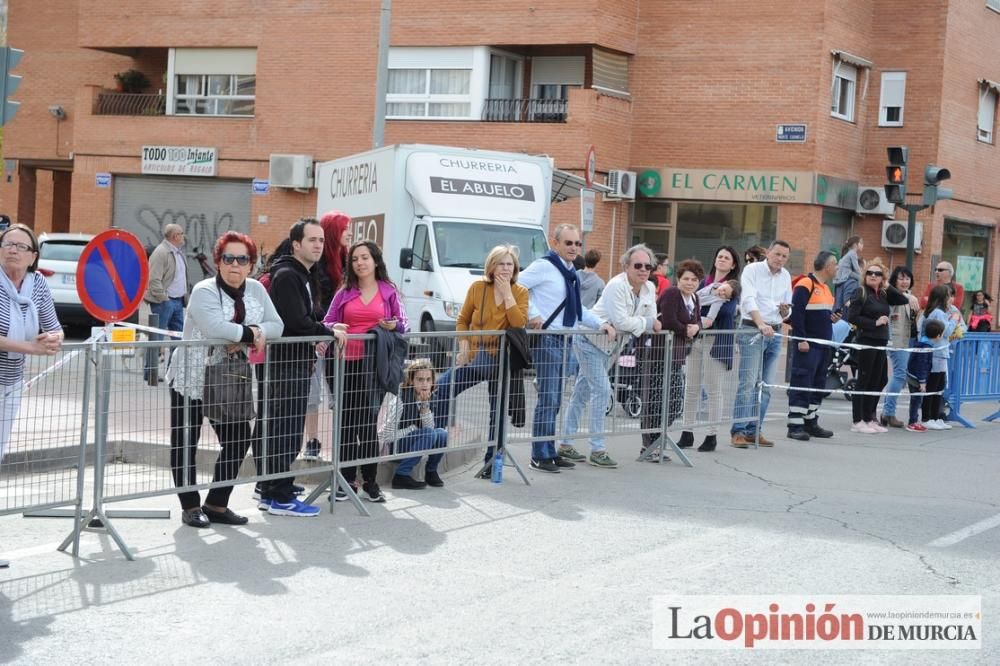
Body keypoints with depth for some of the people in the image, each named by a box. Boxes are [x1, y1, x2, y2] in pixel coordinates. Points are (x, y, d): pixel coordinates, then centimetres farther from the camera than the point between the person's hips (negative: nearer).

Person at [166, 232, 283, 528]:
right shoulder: (204, 291, -16)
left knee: (238, 440, 4)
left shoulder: (256, 290, 3)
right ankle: (190, 506, 16)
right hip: (191, 379, -6)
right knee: (185, 443, 2)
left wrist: (244, 338, -20)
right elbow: (216, 327, -33)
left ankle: (216, 504, 18)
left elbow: (276, 325, -4)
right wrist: (251, 333, -21)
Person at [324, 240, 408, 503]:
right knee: (347, 423, 5)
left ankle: (370, 481, 7)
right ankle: (346, 480, 13)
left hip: (373, 363, -2)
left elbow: (404, 324, 7)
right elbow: (327, 323, 7)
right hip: (347, 362, 2)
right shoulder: (344, 293, 11)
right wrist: (335, 329, -15)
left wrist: (394, 325, -15)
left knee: (368, 422, -1)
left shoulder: (388, 291, 6)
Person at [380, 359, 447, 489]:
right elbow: (387, 435, -25)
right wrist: (411, 429, -16)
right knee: (429, 434, -28)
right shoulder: (399, 400, -25)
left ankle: (431, 472, 6)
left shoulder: (428, 397, -4)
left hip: (412, 441, 7)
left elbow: (429, 427, -11)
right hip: (392, 447, -7)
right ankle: (402, 475, -20)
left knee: (442, 434, -17)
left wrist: (425, 404, -22)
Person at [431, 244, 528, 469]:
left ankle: (492, 460, 17)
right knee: (441, 387, -16)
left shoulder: (520, 293, -1)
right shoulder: (478, 288, 2)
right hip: (475, 356, 1)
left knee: (498, 411, 7)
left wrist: (507, 294, -17)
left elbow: (519, 324, -16)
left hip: (502, 360, -1)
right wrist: (463, 347, -4)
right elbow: (462, 320, 9)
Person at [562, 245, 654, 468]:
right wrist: (646, 323, -16)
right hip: (590, 340, -8)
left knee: (582, 392, 14)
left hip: (608, 345, 8)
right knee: (602, 390, -14)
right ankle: (597, 449, -9)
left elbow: (652, 321, 2)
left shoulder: (649, 289, 1)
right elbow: (620, 321, -28)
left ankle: (566, 443, 21)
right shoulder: (617, 285, -23)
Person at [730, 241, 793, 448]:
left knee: (765, 386, 6)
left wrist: (786, 312, -6)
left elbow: (787, 311, 19)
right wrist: (761, 324, -31)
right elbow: (749, 300, -18)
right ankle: (738, 431, -10)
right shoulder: (752, 269, -5)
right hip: (752, 330, -6)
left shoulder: (786, 276, 14)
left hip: (775, 334, 6)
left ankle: (753, 431, 12)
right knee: (748, 382, -12)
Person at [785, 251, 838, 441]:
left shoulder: (825, 288, 17)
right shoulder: (805, 285, -12)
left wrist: (832, 318, 6)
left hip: (823, 345, 10)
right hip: (807, 345, -10)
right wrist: (801, 339, -21)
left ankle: (811, 422, 20)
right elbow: (796, 312, -18)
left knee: (818, 385, 12)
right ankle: (795, 425, -8)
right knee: (801, 383, -9)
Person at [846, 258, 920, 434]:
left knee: (877, 382, 11)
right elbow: (852, 316, -13)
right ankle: (857, 422, -1)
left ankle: (869, 419, 20)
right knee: (864, 381, -5)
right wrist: (874, 322, -14)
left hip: (880, 343, 7)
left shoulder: (884, 294, 13)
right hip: (866, 341, -7)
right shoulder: (861, 293, -6)